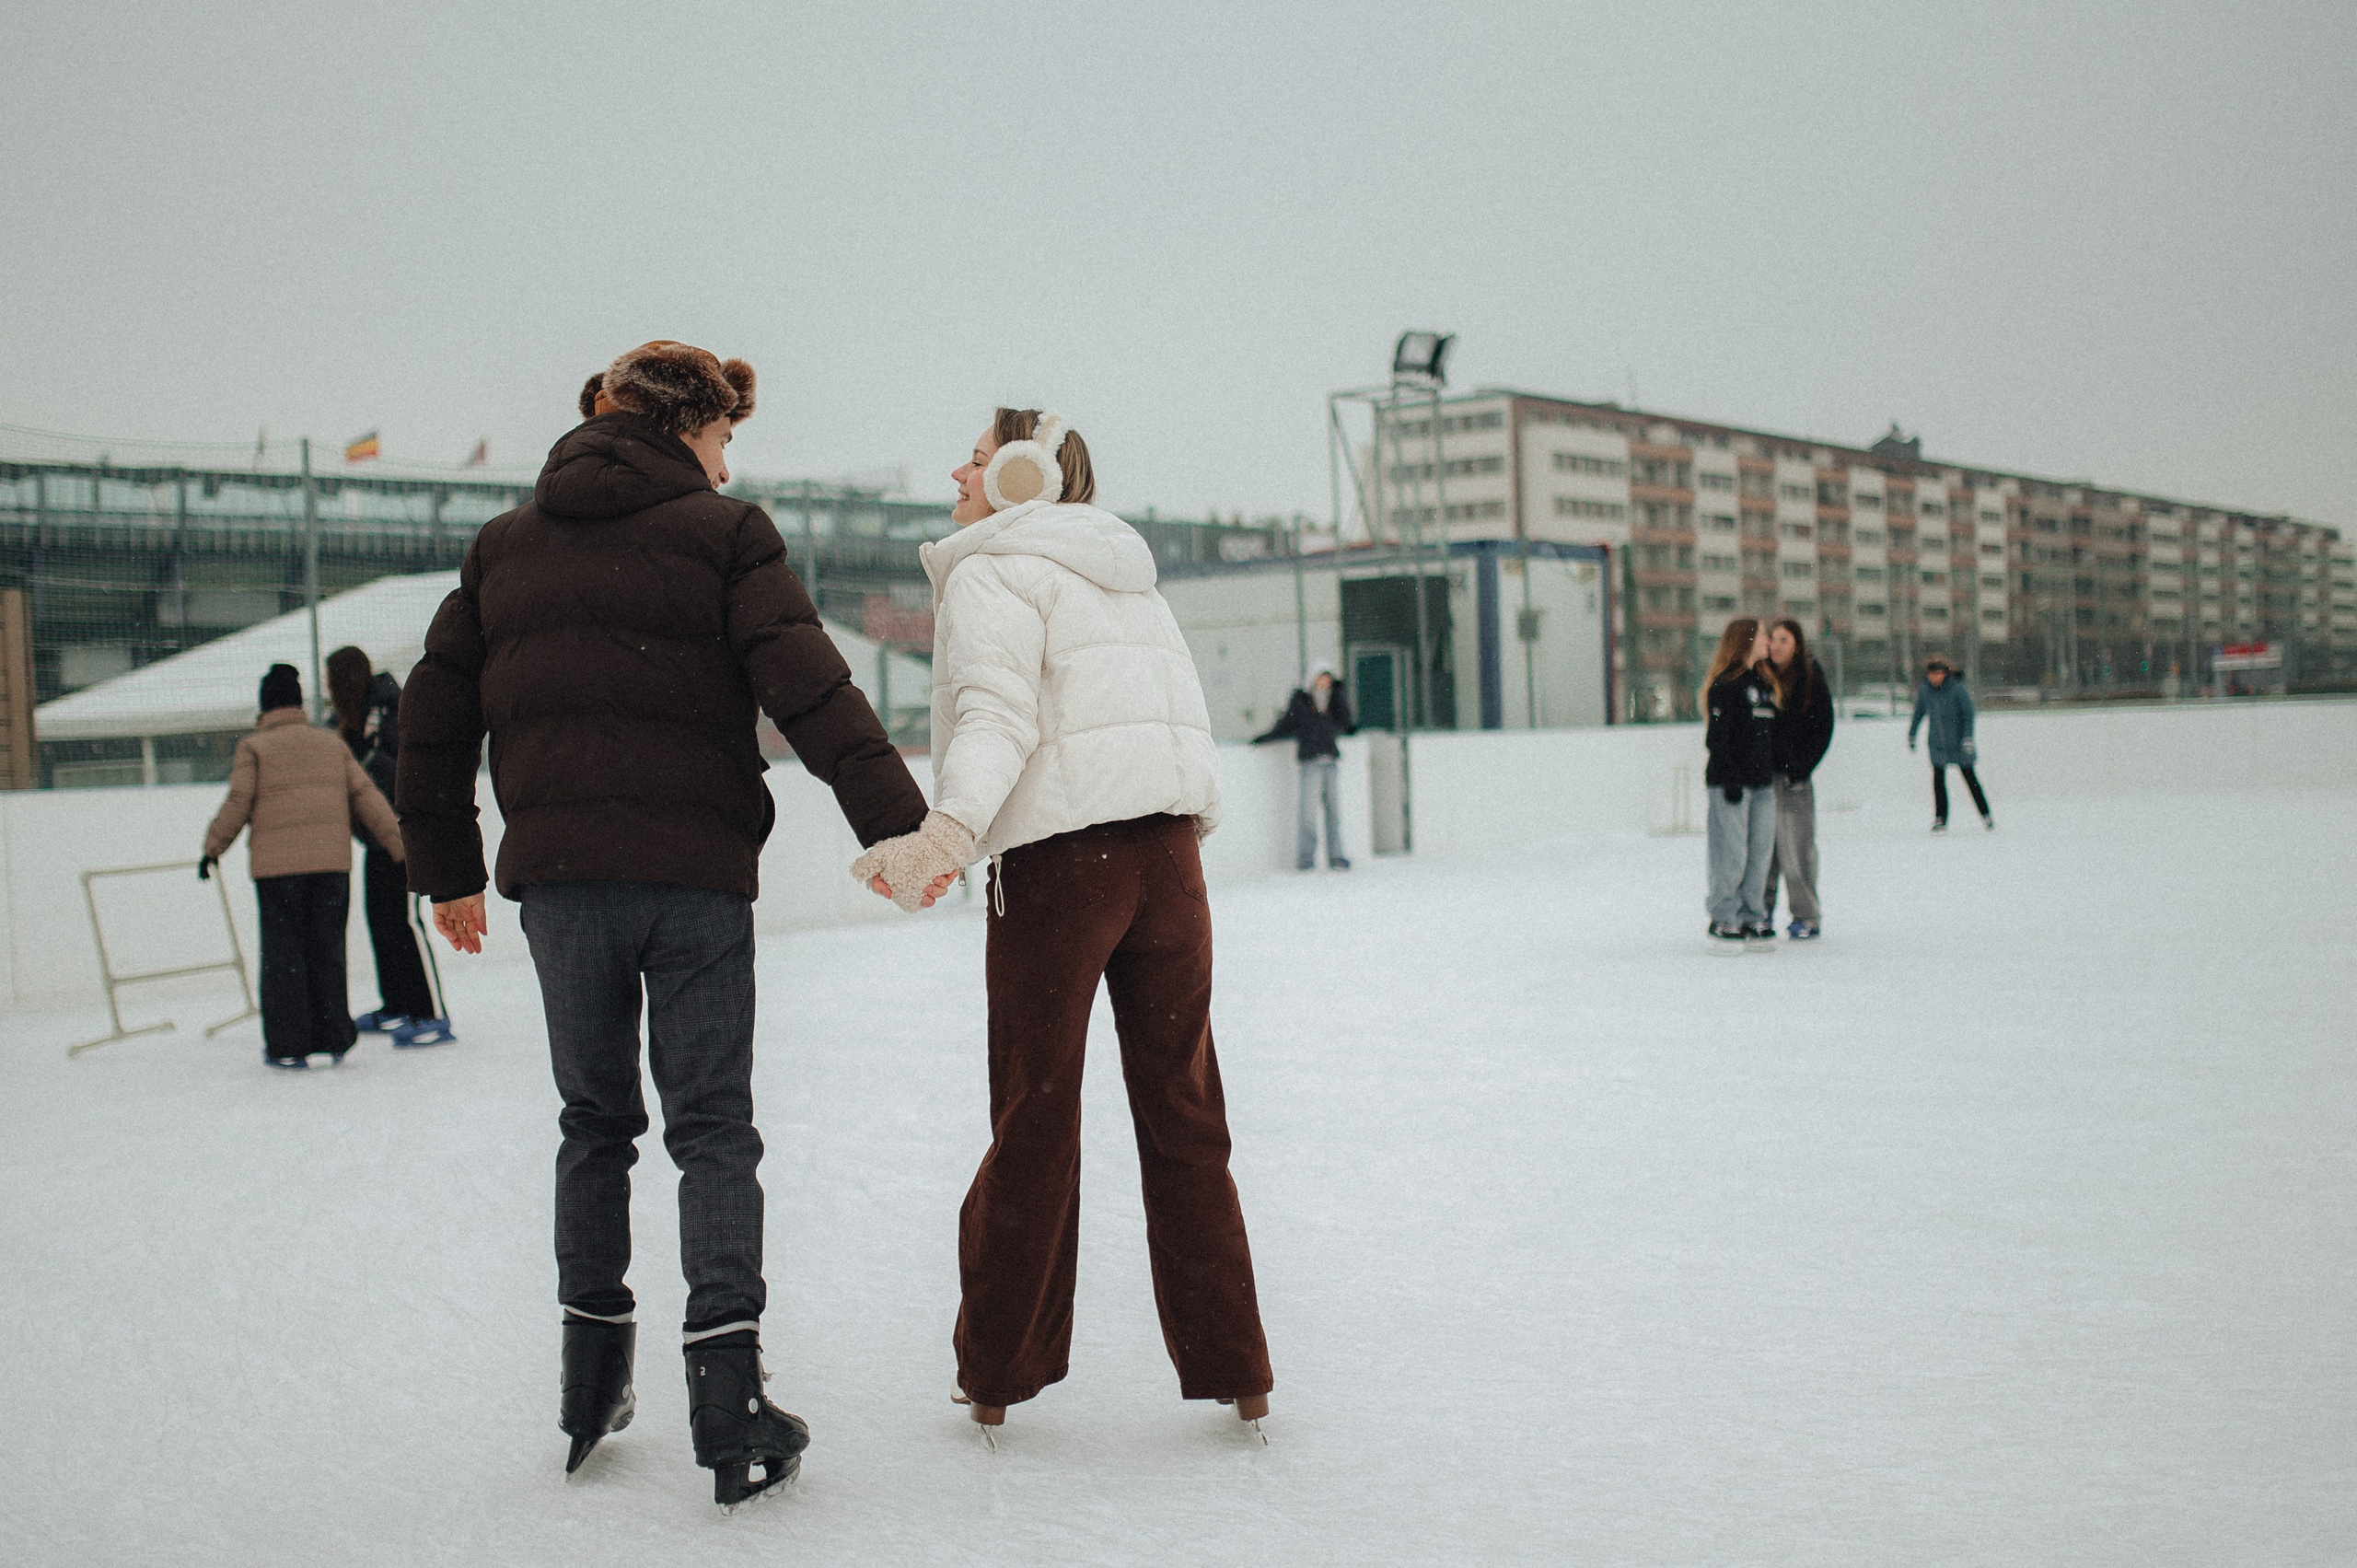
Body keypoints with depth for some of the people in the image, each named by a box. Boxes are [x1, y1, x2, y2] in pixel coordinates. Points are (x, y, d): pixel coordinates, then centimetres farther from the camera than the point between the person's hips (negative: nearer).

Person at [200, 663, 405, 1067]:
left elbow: (237, 803, -2)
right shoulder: (331, 744, 13)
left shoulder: (253, 747, 3)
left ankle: (288, 1045, 4)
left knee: (282, 955, 4)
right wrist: (399, 845, 10)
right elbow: (366, 798, 9)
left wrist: (213, 848, 11)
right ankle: (332, 1038, 12)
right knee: (327, 950, 11)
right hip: (332, 862, 3)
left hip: (277, 866, -3)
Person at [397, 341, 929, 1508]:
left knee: (596, 1122, 18)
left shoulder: (503, 546, 14)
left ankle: (591, 1380, 22)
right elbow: (808, 688, -13)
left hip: (558, 877, 4)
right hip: (695, 874, -4)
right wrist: (897, 822, -14)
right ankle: (728, 1398, -7)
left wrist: (448, 872, 24)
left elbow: (433, 717, 16)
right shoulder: (720, 533, -1)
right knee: (712, 1125, 2)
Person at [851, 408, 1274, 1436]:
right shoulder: (1126, 577, 24)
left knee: (1035, 1120, 3)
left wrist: (949, 827, -30)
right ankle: (1231, 1370, 11)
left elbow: (997, 713, -16)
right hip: (1168, 851, 6)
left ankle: (998, 1371, 14)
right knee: (1183, 1116, 10)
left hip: (1060, 857, -6)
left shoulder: (992, 571, 1)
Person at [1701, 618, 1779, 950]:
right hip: (1732, 783, -8)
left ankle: (1753, 919, 14)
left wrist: (1774, 774, 15)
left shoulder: (1763, 684, 17)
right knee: (1732, 855, -7)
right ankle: (1723, 921, 1)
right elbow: (1717, 738, -12)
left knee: (1761, 852, 7)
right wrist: (1730, 780, -16)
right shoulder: (1726, 684, -8)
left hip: (1763, 784, 8)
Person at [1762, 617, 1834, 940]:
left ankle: (1806, 915, 6)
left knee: (1797, 847, -3)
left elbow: (1823, 731, -1)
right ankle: (1762, 912, 14)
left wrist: (1800, 768, -9)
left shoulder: (1813, 682, 0)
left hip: (1793, 777, -3)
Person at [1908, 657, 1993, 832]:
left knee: (1969, 778, 4)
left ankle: (1986, 816, 16)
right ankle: (1940, 819, 6)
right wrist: (1911, 735, 19)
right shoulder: (1924, 691, -2)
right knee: (1938, 779, -2)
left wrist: (1967, 738, -18)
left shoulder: (1957, 689, -14)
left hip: (1958, 743, -3)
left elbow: (1968, 714, -11)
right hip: (1937, 744, 3)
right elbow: (1918, 713, 13)